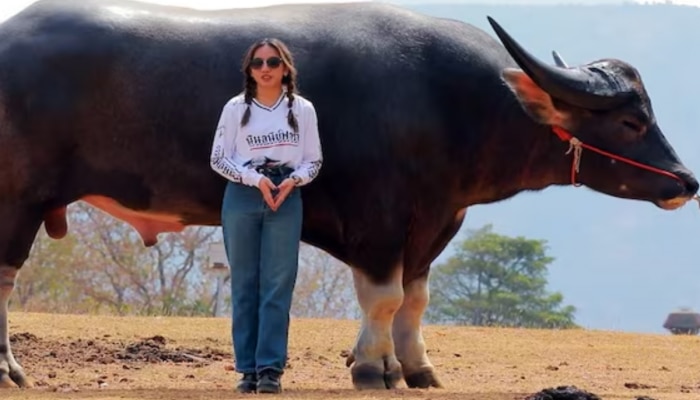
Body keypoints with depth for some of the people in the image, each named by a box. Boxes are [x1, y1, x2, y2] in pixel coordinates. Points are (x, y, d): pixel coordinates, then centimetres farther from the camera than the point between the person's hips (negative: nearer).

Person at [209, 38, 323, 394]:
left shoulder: (302, 109, 3)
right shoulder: (236, 108, 1)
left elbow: (313, 161, 7)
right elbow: (218, 159, 0)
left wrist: (292, 180, -13)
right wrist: (256, 179, -13)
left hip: (285, 200, 0)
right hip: (242, 198, 0)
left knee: (278, 285, -3)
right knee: (244, 284, 3)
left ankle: (271, 368, -3)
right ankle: (248, 368, 6)